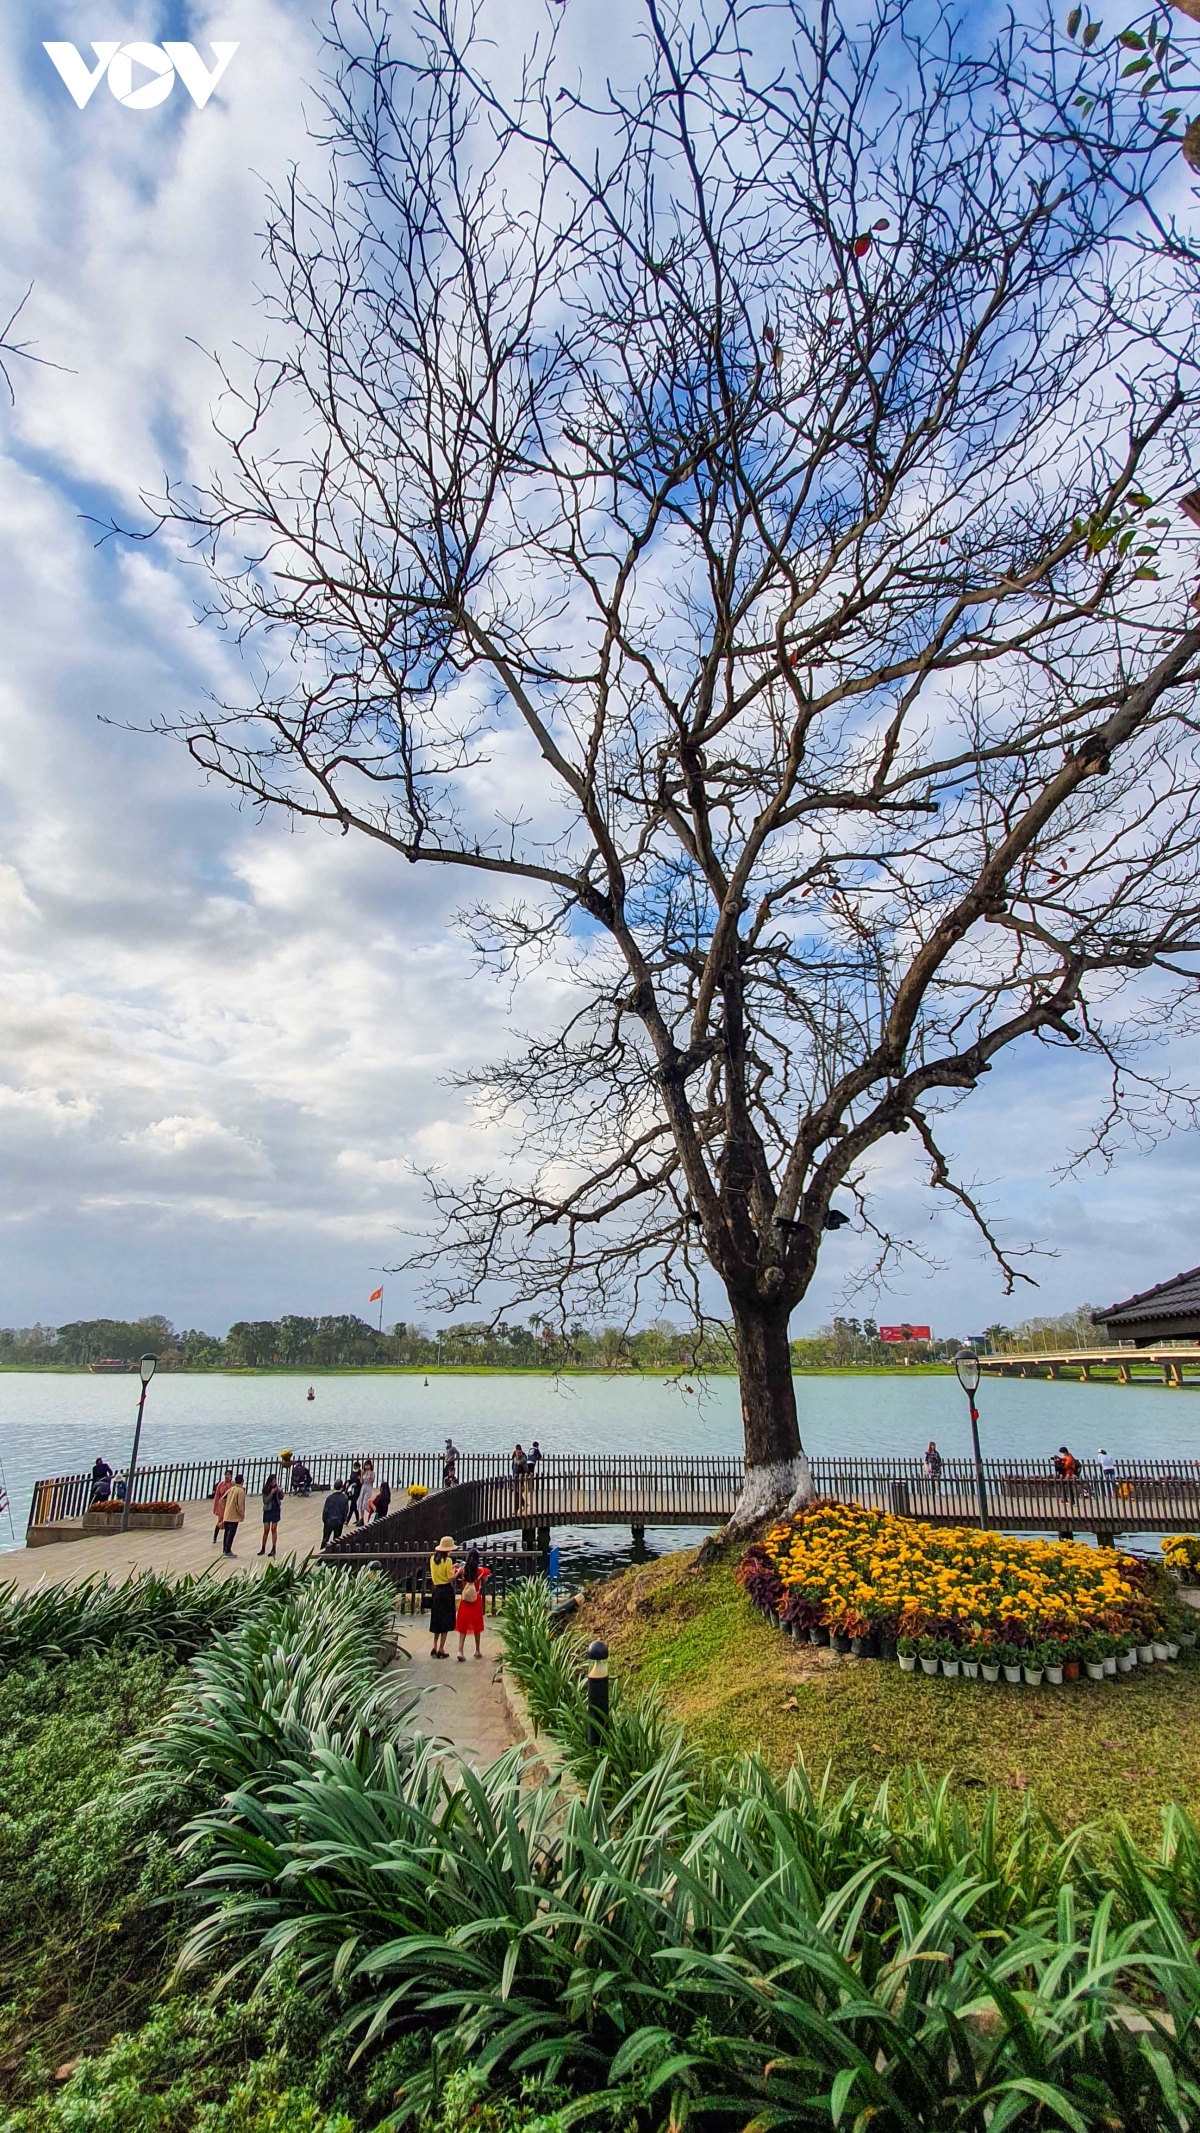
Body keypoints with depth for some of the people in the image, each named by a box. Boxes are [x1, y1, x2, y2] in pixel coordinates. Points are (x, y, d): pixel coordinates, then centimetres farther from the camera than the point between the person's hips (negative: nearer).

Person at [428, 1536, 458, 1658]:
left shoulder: (432, 1558, 3)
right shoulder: (448, 1560, -15)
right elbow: (450, 1578, -16)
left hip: (436, 1590, 6)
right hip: (446, 1591, -6)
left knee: (436, 1619, 17)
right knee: (445, 1619, 4)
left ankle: (435, 1648, 18)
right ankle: (441, 1650, 6)